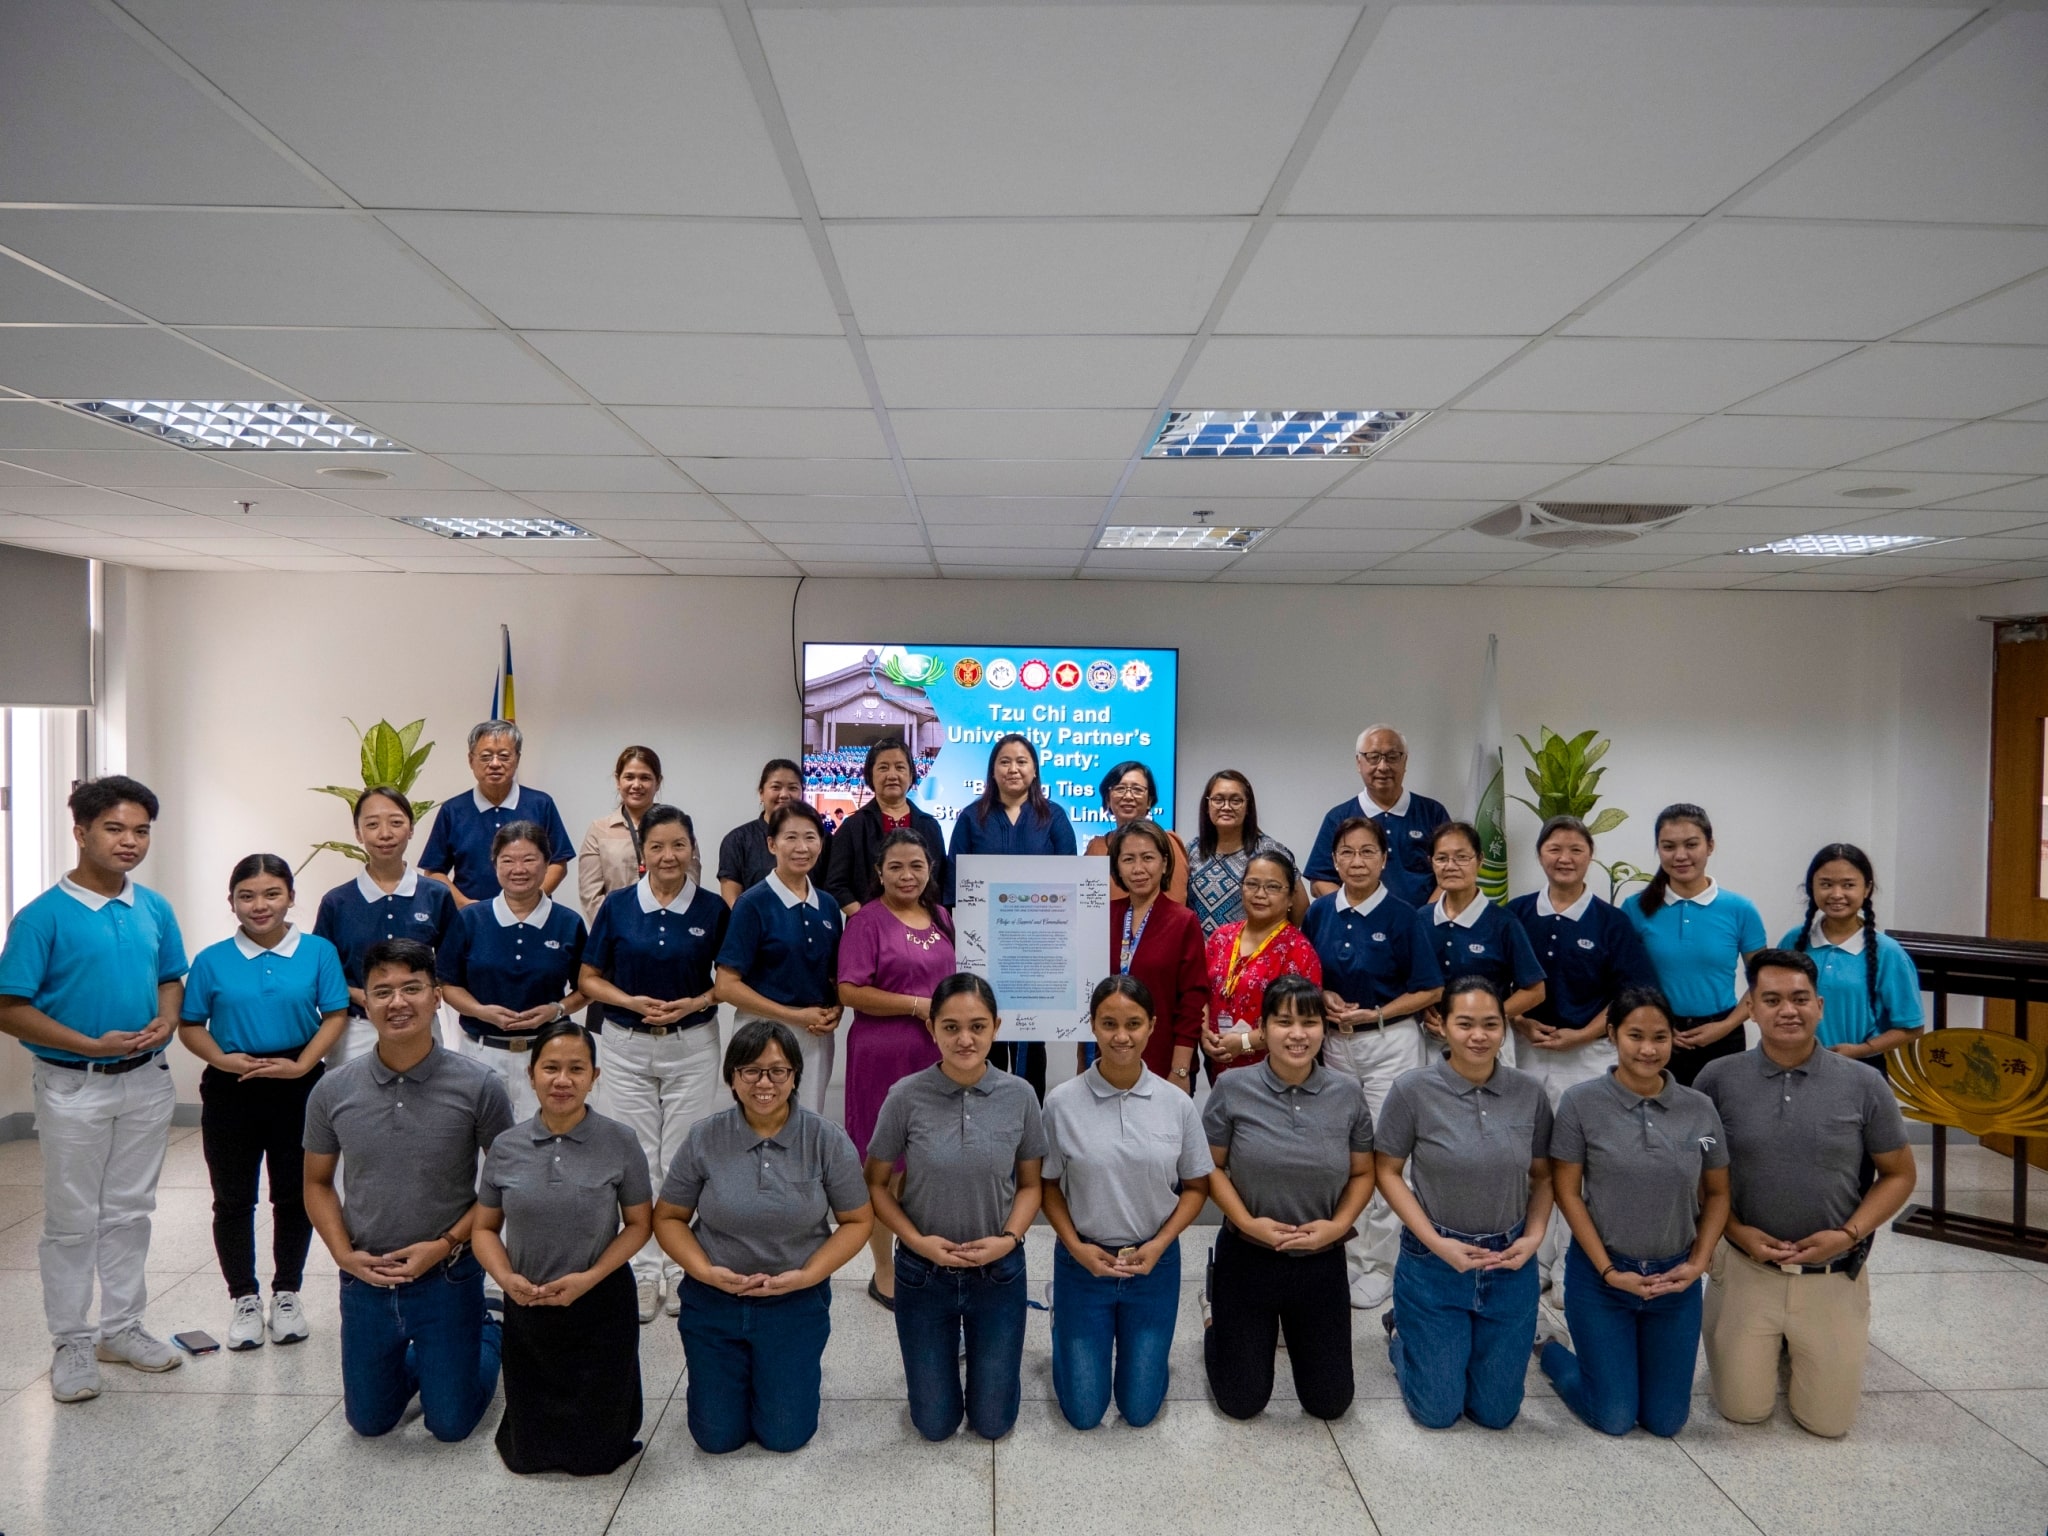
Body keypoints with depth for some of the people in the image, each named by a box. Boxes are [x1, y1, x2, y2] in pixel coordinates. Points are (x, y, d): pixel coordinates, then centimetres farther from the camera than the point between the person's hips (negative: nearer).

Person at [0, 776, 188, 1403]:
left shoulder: (155, 909, 2)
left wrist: (165, 1023, -9)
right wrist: (92, 1044, -20)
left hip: (147, 1081, 4)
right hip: (73, 1086, -4)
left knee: (130, 1211, 15)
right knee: (72, 1220, 6)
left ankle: (122, 1327, 28)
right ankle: (72, 1342, 20)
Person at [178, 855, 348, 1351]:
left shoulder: (318, 952, -3)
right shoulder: (212, 961, -1)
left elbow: (335, 1015, -4)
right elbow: (190, 1025, 3)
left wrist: (302, 1064, -15)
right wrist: (222, 1058, -15)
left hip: (297, 1088, 0)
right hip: (230, 1091, 0)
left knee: (295, 1195, 10)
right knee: (233, 1199, 8)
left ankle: (287, 1294, 26)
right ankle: (244, 1299, 24)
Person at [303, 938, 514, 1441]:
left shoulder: (478, 1086, -15)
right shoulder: (333, 1090, -7)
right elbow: (317, 1182, 6)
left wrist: (448, 1244, -16)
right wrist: (344, 1253, -9)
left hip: (448, 1277, -3)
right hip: (364, 1281, 3)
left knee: (450, 1424, 9)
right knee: (369, 1422, 17)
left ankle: (490, 1336, 37)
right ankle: (417, 1358, 46)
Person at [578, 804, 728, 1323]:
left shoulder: (713, 909, -2)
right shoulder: (617, 906, -2)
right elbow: (589, 979, 3)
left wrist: (696, 1002, -13)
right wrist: (631, 1002, -15)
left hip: (692, 1047, -1)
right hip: (627, 1047, 1)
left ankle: (682, 1270, 20)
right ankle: (642, 1272, 19)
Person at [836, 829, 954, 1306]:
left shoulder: (941, 918, 11)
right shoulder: (867, 921, -7)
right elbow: (850, 991, -14)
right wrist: (919, 1006, -16)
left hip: (938, 1053, 6)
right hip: (883, 1056, -5)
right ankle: (884, 1271, 18)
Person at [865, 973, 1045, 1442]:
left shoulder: (1019, 1096, -13)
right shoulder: (907, 1096, -17)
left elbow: (1030, 1184, 0)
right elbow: (876, 1184, -4)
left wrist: (1009, 1238, -16)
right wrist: (917, 1240, -17)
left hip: (998, 1272, 1)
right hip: (923, 1272, -1)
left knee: (993, 1423, 13)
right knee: (935, 1424, 14)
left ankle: (987, 1349, 43)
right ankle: (946, 1347, 43)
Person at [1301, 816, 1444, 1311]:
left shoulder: (1403, 917, -10)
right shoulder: (1320, 912, 1)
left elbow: (1430, 991, -7)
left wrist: (1374, 1014, -15)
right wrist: (1324, 998, -8)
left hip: (1391, 1042, -4)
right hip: (1335, 1042, 4)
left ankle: (1381, 1265, 14)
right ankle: (1346, 1251, 28)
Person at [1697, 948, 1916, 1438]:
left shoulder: (1863, 1086, -6)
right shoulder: (1718, 1079, -7)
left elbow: (1899, 1174, 3)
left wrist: (1848, 1234, -11)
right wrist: (1735, 1230, -12)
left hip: (1833, 1276, 1)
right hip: (1747, 1268, 0)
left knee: (1828, 1420, 5)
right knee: (1743, 1410, 4)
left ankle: (1799, 1347, 35)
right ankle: (1768, 1346, 35)